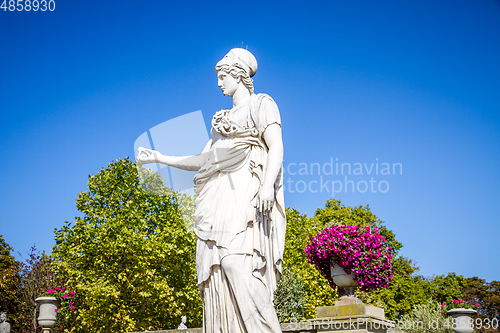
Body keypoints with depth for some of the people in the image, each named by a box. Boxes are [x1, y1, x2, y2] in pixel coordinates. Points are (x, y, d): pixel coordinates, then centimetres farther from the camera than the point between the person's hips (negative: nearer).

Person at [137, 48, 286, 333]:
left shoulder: (261, 104, 7)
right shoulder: (222, 118, 28)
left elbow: (277, 148, -7)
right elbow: (203, 160, 29)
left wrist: (268, 184, -24)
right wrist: (160, 158, 27)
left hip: (245, 193, -7)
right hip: (218, 198, 7)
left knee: (236, 261, -25)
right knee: (216, 270, -5)